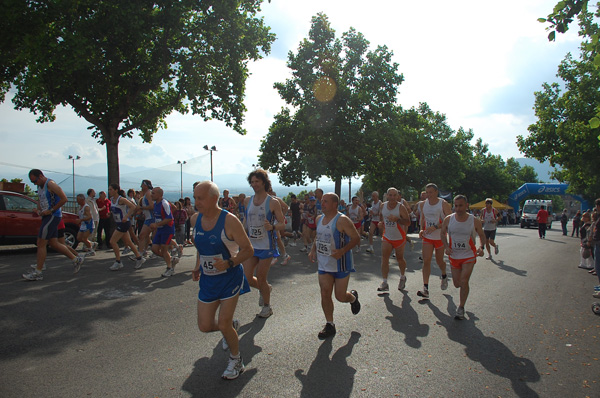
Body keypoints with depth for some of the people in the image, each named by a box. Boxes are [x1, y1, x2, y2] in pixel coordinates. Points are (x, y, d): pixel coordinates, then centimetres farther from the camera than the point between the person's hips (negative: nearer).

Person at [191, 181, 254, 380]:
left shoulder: (229, 221, -20)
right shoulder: (195, 219, -1)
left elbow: (248, 249, -16)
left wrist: (229, 263, -30)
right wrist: (197, 266, 11)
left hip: (229, 278, -6)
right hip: (207, 279, 6)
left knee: (223, 324, -4)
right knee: (204, 326, 6)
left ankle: (235, 359, 25)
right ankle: (232, 325, 40)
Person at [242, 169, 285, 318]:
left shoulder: (273, 202, -8)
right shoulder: (247, 201, 6)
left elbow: (282, 224, -6)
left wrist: (272, 227, -26)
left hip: (266, 246, -4)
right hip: (250, 245, 4)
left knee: (261, 279, 3)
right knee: (247, 278, 1)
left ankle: (267, 307, 28)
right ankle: (265, 288, 34)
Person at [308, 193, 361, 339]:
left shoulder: (342, 220, -17)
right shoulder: (319, 219, 6)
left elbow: (356, 238, -17)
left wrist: (342, 251, -30)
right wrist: (313, 250, 6)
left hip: (341, 264, -6)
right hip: (324, 264, 6)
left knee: (340, 296, 1)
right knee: (325, 294, 1)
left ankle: (353, 298, 37)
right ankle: (329, 325, 15)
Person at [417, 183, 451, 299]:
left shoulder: (443, 204, -11)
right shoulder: (423, 204, 3)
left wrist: (435, 227, -27)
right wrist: (422, 229, -1)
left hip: (440, 237, -3)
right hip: (427, 237, 3)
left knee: (439, 261, 11)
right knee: (426, 261, -9)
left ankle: (444, 276, 46)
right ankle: (425, 289, -10)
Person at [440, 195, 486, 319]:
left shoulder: (474, 221, -12)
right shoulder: (448, 219, -9)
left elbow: (482, 235, 3)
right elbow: (443, 233, 6)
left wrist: (481, 247, -16)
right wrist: (446, 246, -11)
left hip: (469, 255, -2)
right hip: (454, 256, 2)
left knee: (464, 282, -11)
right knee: (456, 283, 10)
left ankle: (461, 308, 8)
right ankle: (465, 287, 49)